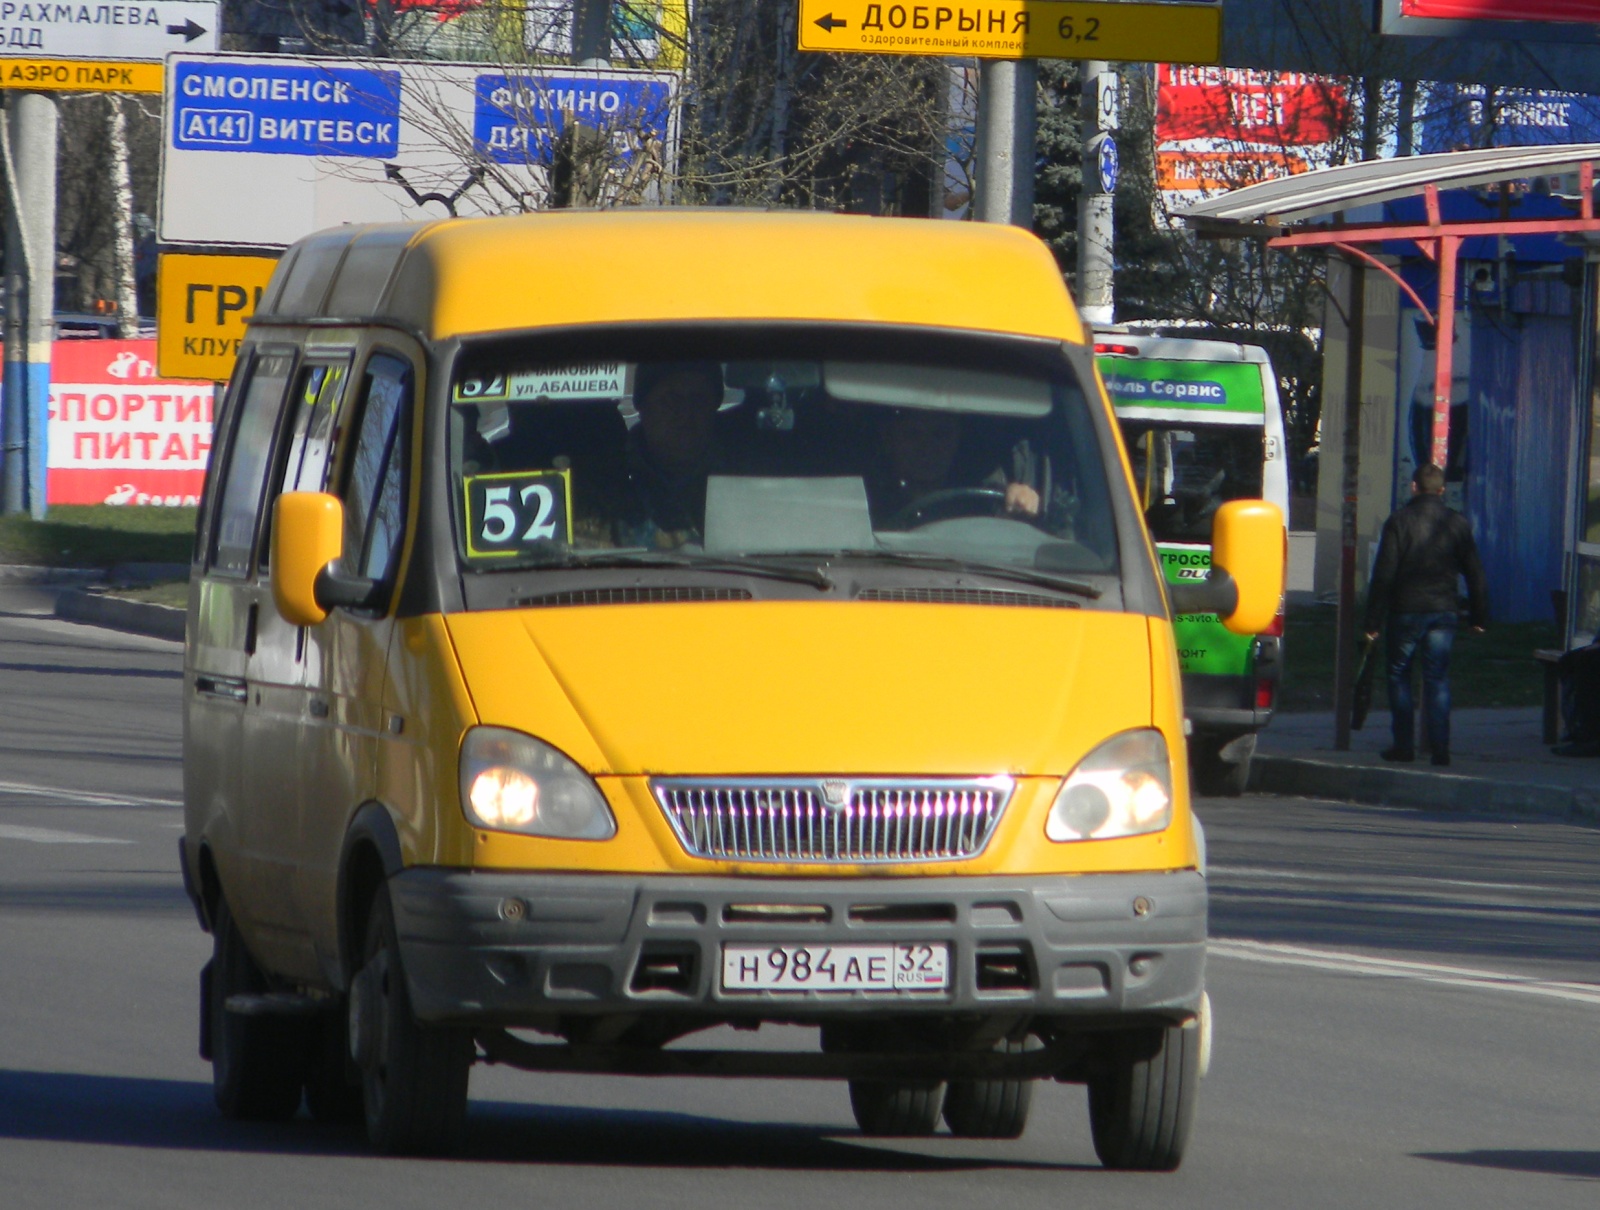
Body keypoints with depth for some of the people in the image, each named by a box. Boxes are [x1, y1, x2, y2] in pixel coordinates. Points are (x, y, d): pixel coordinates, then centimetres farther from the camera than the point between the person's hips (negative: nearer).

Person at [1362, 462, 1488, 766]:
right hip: (1442, 611, 3)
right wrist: (1478, 616, 16)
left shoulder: (1399, 521, -5)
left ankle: (1404, 744, 5)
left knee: (1399, 676, 9)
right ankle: (1440, 747, -2)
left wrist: (1373, 620, -4)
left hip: (1406, 612, -3)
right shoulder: (1457, 523, 4)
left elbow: (1384, 574, -7)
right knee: (1438, 679, 5)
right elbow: (1475, 574, 8)